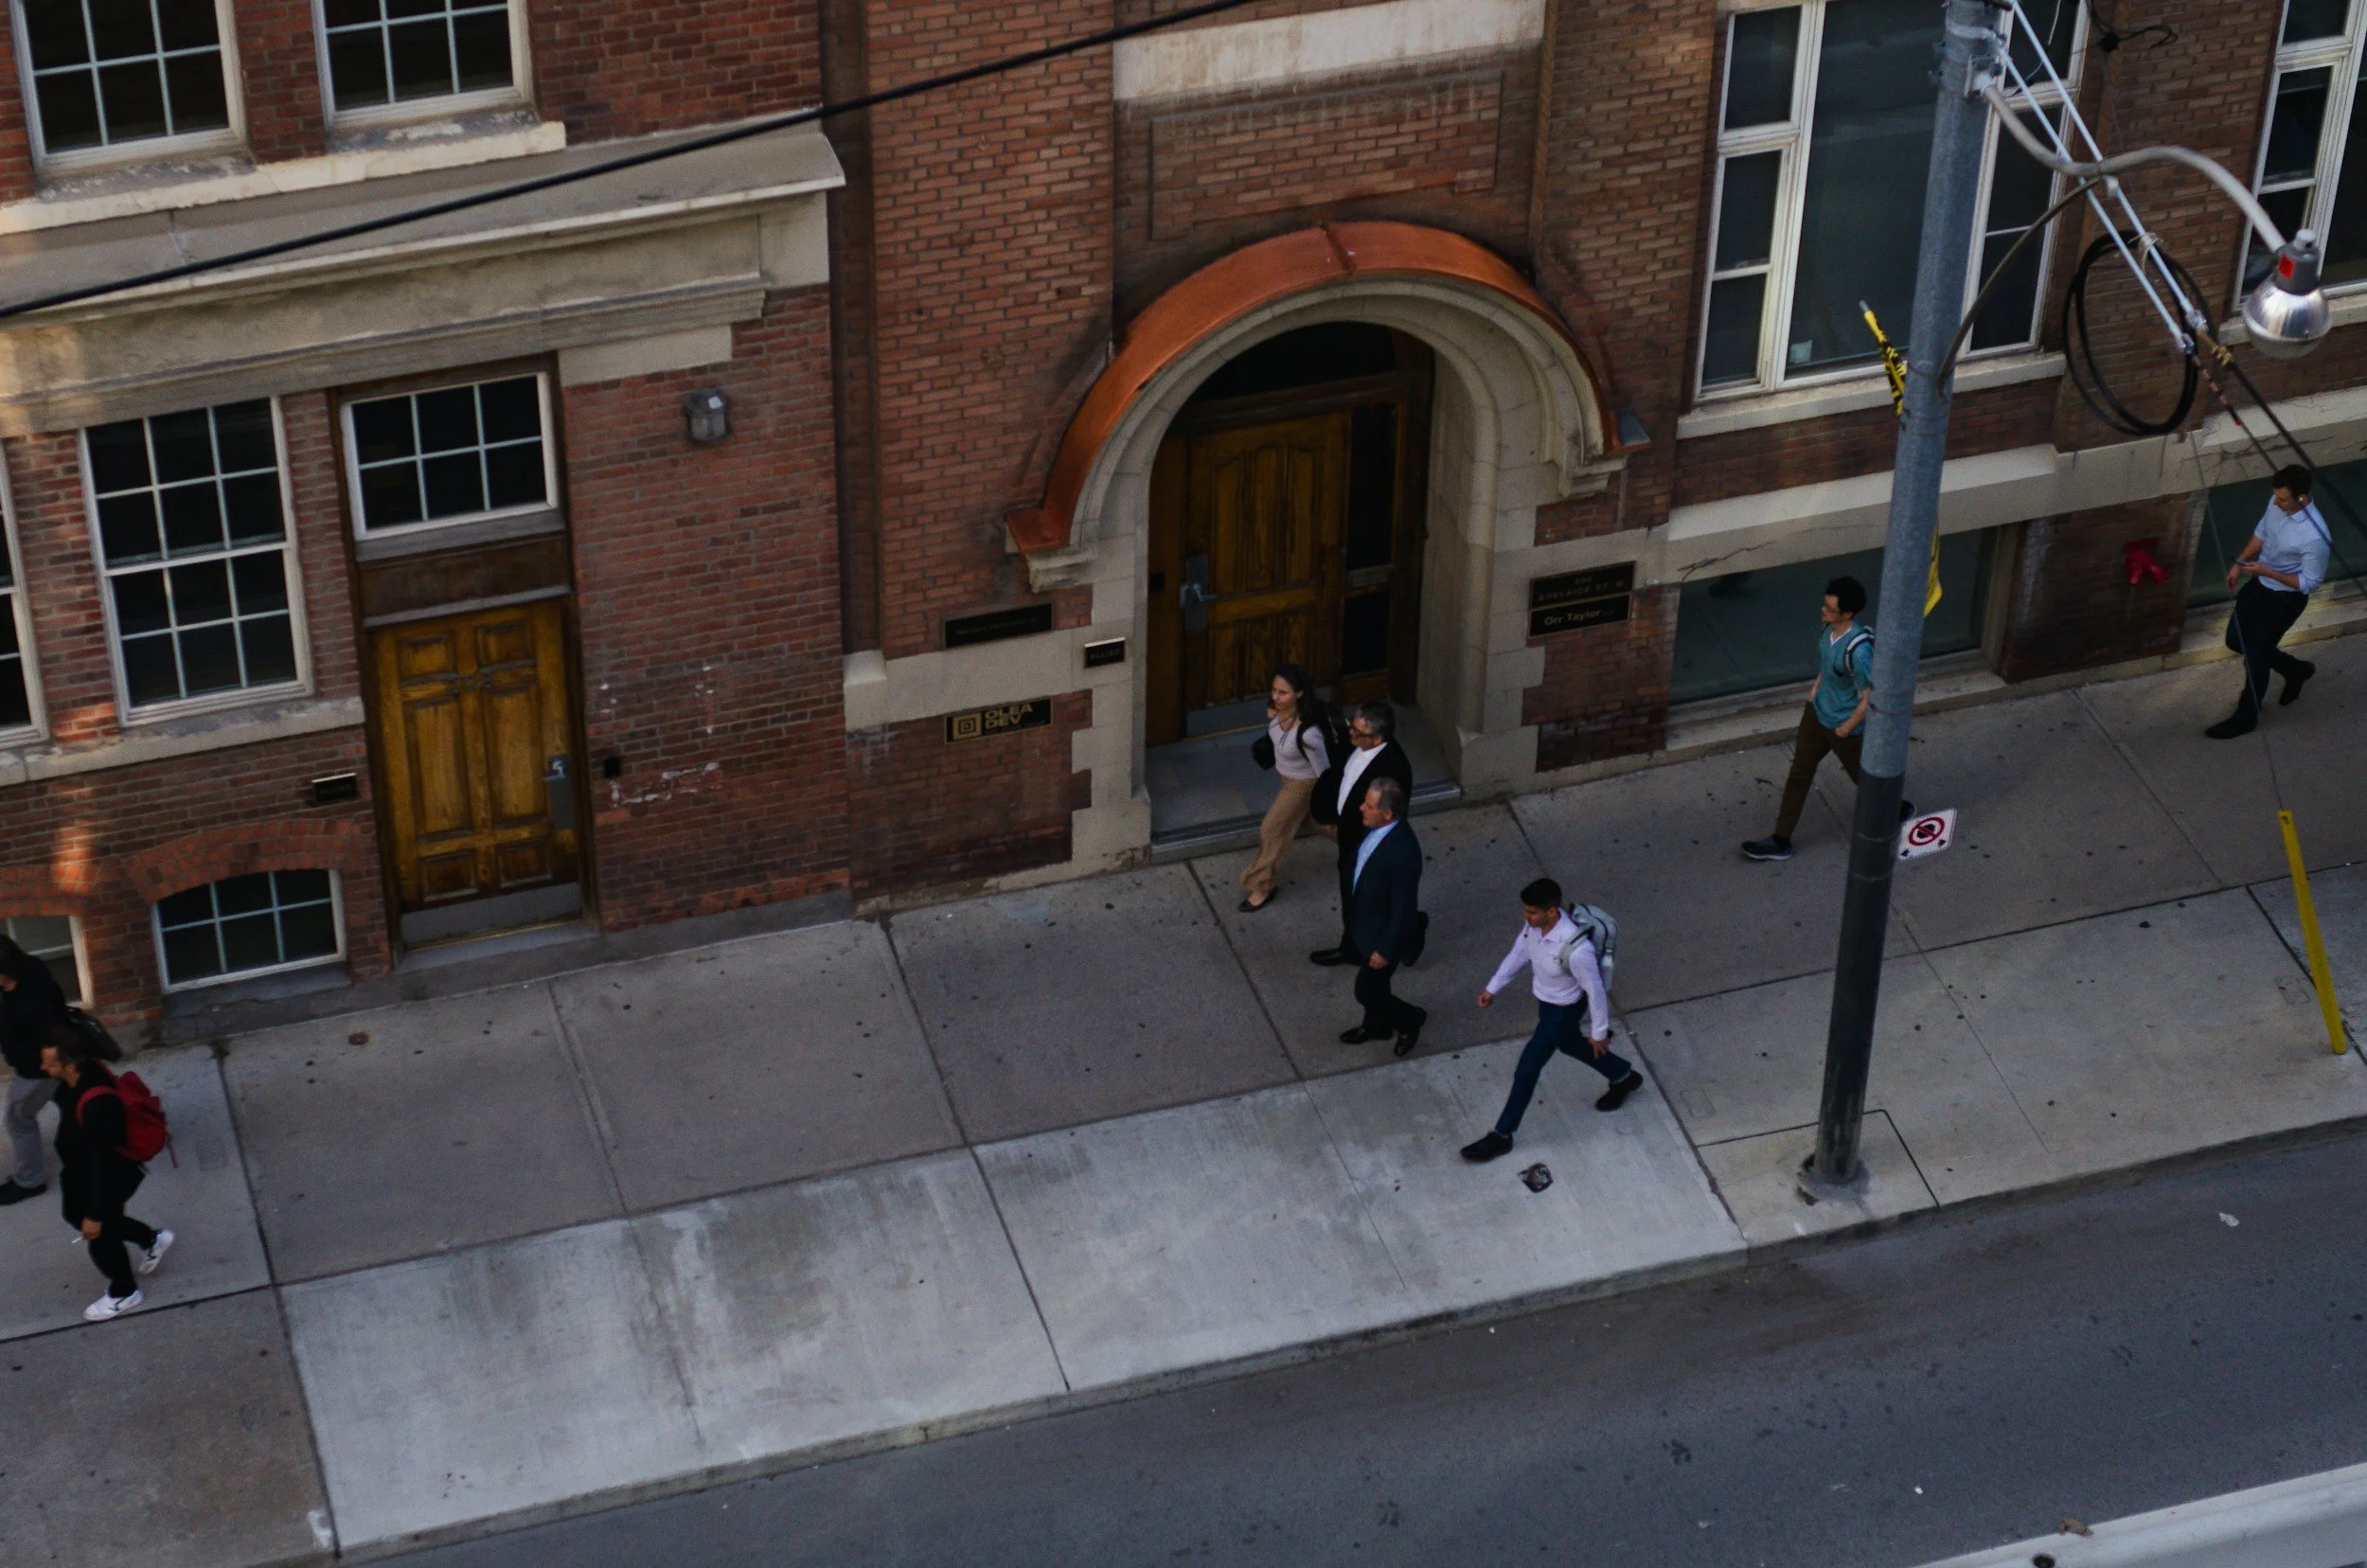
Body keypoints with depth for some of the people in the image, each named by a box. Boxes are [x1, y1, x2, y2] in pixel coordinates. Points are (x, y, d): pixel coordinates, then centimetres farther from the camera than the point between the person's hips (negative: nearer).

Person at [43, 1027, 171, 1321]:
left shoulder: (97, 1104, -42)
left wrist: (96, 1214, -23)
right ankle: (151, 1238, 47)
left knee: (101, 1235, 13)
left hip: (110, 1178, -9)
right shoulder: (81, 1075, -15)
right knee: (76, 1214, 30)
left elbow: (104, 1163, -32)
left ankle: (124, 1292, 42)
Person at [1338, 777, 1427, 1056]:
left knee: (1367, 991, 11)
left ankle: (1411, 1018, 36)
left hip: (1383, 933, -8)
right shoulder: (1376, 827, -14)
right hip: (1365, 923, 8)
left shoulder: (1403, 853, -39)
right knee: (1372, 980, 28)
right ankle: (1376, 1025, 53)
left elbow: (1404, 908, -28)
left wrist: (1386, 950, -18)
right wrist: (1354, 922, 19)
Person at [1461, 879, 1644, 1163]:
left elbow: (1594, 989, -26)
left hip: (1563, 1011, -8)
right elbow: (1519, 952, 1)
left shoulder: (1575, 949, -42)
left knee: (1527, 1068, 3)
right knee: (1569, 1045, 32)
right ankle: (1625, 1077, 56)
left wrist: (1599, 1032, -12)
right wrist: (1493, 988, 9)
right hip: (1545, 1000, 8)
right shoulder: (1534, 924, -20)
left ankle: (1502, 1136, 21)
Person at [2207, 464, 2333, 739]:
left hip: (2285, 598, -8)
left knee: (2255, 655, 6)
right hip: (2259, 583, 8)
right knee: (2236, 640, 20)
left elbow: (2310, 583, -23)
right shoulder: (2278, 502, -14)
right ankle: (2296, 670, 43)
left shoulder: (2315, 536, -35)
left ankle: (2246, 718, 30)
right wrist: (2240, 563, 3)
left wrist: (2268, 571, -27)